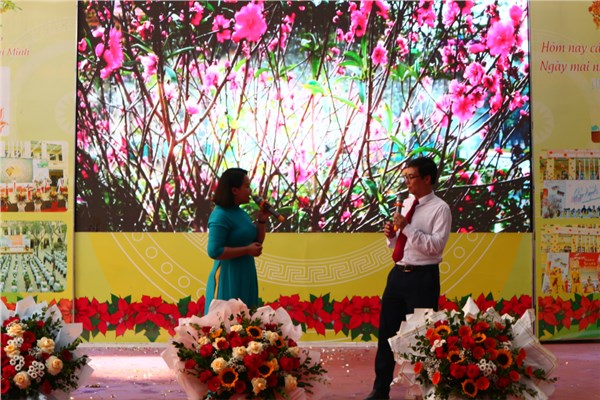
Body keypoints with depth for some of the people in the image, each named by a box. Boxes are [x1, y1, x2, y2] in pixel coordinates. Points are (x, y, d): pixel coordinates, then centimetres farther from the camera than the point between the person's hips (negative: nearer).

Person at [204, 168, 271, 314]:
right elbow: (214, 251, -24)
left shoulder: (240, 212, 10)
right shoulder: (220, 215, -16)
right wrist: (247, 250, -19)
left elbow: (257, 241, 17)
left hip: (245, 276, 9)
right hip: (228, 278, -9)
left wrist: (261, 220, 2)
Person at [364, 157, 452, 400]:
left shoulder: (440, 208, -10)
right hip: (398, 274, 7)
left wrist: (407, 227, -22)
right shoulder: (406, 204, 12)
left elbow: (436, 246, -20)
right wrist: (391, 235, -2)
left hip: (423, 278, -7)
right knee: (387, 332, 11)